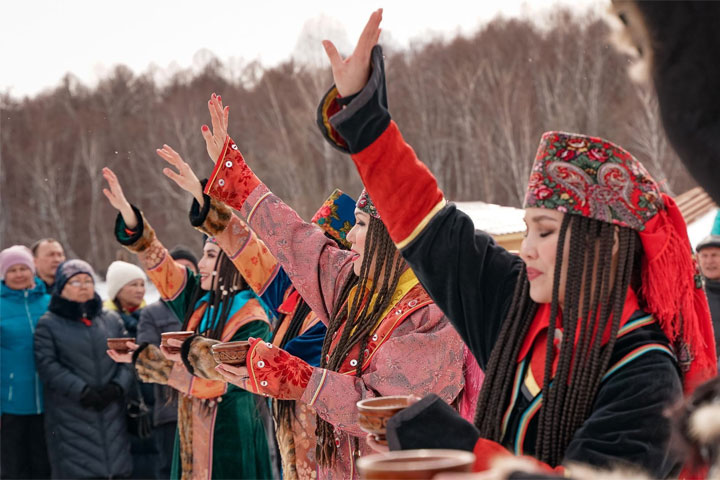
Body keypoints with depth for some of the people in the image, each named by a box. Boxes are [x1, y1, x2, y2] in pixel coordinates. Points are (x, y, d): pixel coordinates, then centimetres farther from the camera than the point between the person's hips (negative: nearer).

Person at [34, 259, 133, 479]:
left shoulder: (112, 320, 16)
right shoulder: (48, 324, 4)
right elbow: (48, 366, -7)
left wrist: (117, 386, -8)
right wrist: (82, 391, -16)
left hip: (111, 414, 4)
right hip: (70, 417, -4)